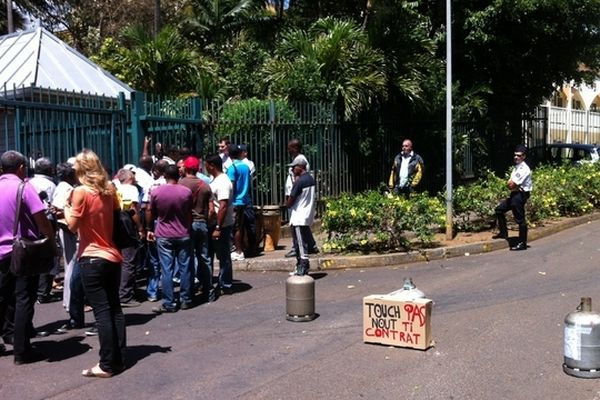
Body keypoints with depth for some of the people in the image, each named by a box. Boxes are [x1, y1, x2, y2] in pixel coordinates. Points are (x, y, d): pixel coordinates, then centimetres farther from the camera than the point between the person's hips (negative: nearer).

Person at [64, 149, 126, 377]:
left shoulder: (81, 192, -11)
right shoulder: (110, 190, 6)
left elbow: (72, 226, -9)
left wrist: (66, 207, 6)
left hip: (92, 259, -6)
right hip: (113, 256, 6)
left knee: (102, 311, -4)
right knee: (114, 308, 10)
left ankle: (107, 365, 0)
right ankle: (119, 359, 15)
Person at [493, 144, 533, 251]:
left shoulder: (524, 169, -20)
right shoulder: (516, 167, 11)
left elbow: (511, 185, -22)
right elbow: (509, 183, 10)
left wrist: (511, 184, -1)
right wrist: (511, 184, -11)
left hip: (520, 195, -10)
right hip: (514, 194, 10)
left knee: (520, 219, -3)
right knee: (499, 210, 16)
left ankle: (522, 243, 5)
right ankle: (503, 233, 26)